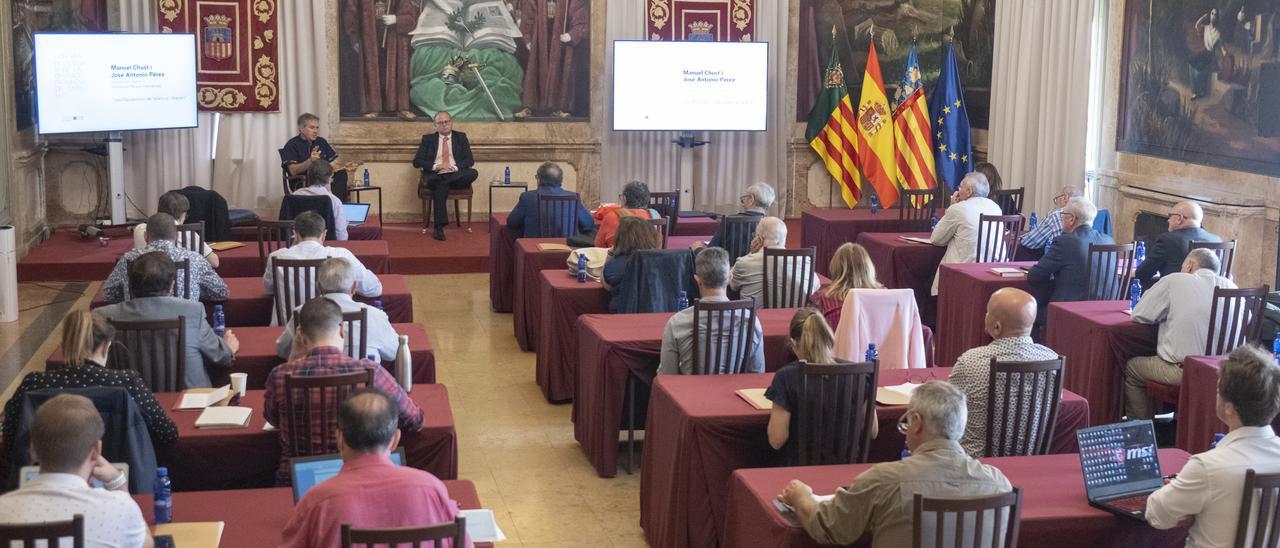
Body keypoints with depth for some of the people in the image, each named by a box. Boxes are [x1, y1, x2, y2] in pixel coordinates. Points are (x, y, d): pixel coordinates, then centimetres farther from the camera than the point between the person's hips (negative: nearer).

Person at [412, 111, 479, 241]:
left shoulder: (461, 137, 17)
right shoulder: (428, 139, 14)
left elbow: (470, 160, 6)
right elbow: (416, 162, 5)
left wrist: (455, 167, -14)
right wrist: (436, 166, -12)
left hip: (456, 176, 1)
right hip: (435, 176, -1)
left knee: (473, 173, -31)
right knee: (441, 186, -38)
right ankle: (439, 227, -35)